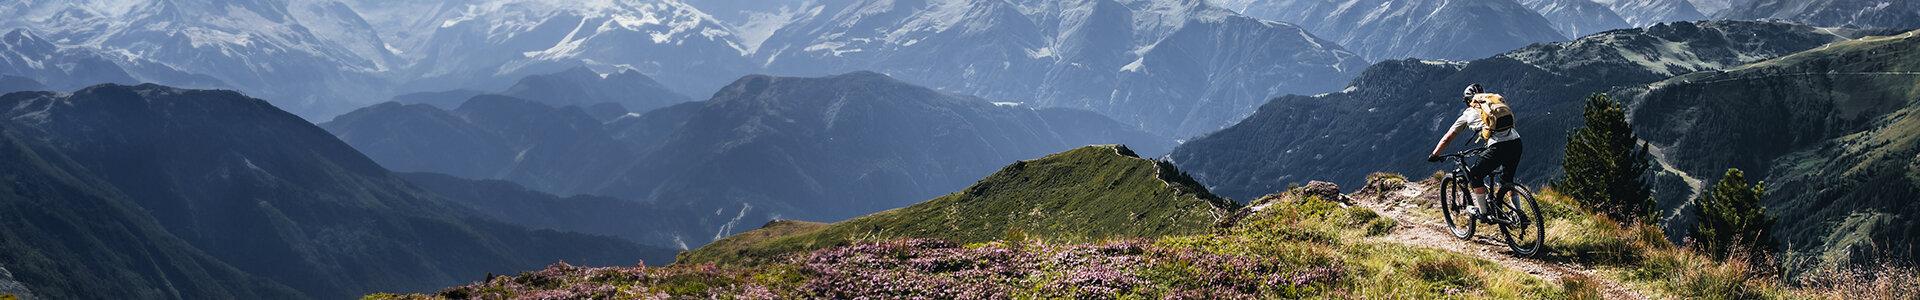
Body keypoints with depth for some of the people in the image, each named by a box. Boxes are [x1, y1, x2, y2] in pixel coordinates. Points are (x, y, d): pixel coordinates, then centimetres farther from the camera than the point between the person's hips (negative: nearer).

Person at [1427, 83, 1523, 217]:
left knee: (1474, 175, 14)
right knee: (1507, 180, 27)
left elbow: (1447, 138, 19)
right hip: (1516, 143, 6)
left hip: (1498, 147, -6)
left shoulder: (1469, 113, 16)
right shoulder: (1497, 100, 28)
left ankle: (1483, 212, 15)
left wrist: (1434, 155, 30)